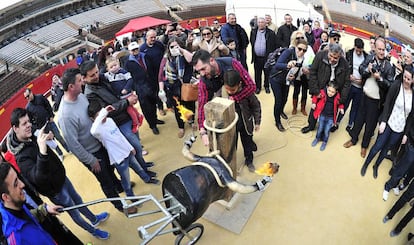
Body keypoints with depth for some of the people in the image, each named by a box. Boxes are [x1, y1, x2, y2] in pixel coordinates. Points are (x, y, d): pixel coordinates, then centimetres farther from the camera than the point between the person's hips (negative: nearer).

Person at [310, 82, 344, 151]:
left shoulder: (337, 97, -14)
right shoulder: (322, 93, -18)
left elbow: (340, 103, 7)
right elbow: (315, 96, 2)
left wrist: (341, 108, -9)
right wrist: (314, 103, -9)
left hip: (330, 117, 0)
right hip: (322, 115, 0)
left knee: (326, 131, 6)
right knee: (320, 129, 16)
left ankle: (324, 141, 33)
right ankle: (317, 138, 44)